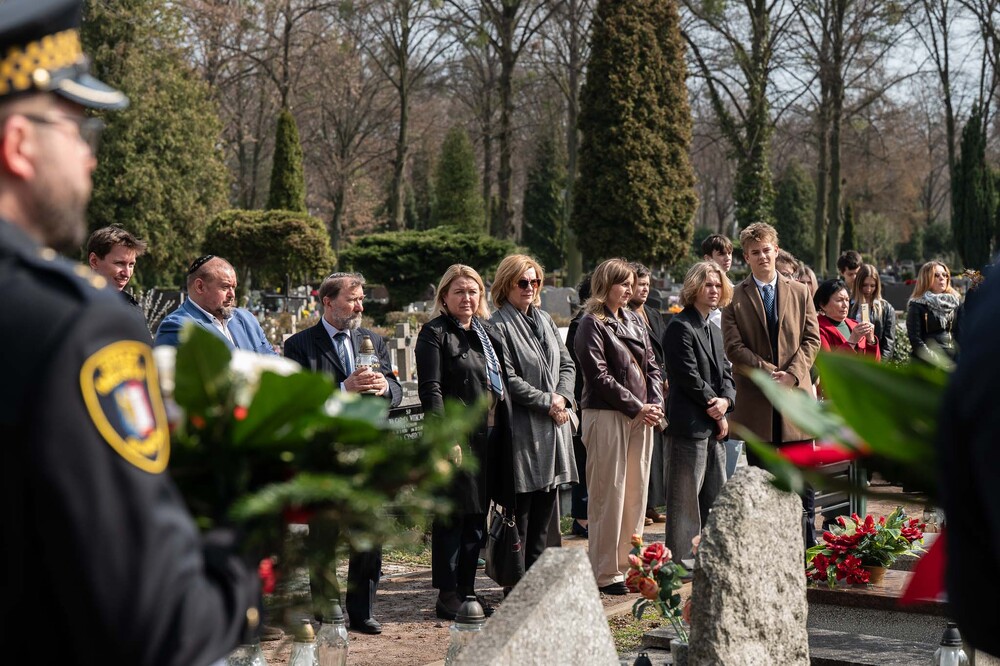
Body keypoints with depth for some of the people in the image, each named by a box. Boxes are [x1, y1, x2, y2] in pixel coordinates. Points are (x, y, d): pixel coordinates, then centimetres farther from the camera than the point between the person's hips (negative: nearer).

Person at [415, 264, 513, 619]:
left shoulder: (487, 331, 16)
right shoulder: (435, 333, -7)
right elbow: (430, 389, -14)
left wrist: (502, 432, 13)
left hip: (490, 436, 8)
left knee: (477, 517, 13)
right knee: (453, 518, -2)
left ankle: (466, 590, 22)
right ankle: (447, 596, 5)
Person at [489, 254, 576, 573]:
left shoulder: (544, 319, 15)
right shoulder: (499, 326, -10)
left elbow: (567, 364, 16)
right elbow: (509, 380, -16)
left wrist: (562, 397, -2)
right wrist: (547, 402, -12)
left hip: (554, 425, 7)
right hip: (522, 428, -7)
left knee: (546, 501, 10)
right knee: (520, 506, -2)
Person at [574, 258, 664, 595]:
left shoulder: (633, 320, 15)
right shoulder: (591, 324, -7)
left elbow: (651, 365, 16)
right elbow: (599, 376, -13)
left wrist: (655, 403, 0)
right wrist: (636, 407, -13)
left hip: (641, 416, 7)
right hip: (607, 416, -7)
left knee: (636, 492, 9)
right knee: (609, 495, -4)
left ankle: (629, 564, 17)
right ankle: (606, 573, 1)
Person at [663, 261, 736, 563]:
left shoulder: (715, 331, 21)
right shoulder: (680, 326, -10)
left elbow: (726, 372, 15)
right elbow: (688, 375, -16)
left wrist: (726, 400, -5)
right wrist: (713, 404, -10)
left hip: (714, 424, 9)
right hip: (689, 423, -9)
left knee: (717, 493, 12)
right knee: (686, 495, -6)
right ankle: (679, 558, -1)